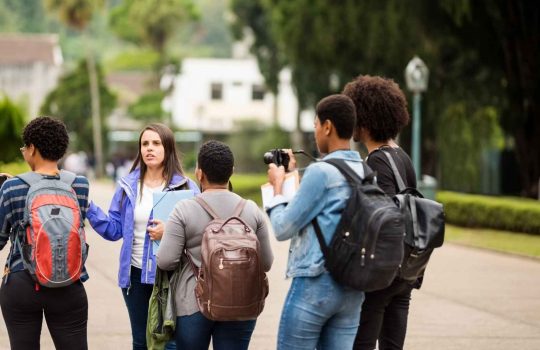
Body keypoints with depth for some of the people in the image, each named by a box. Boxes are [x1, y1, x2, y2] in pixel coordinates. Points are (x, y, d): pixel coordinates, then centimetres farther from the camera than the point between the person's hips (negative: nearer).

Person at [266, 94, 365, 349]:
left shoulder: (320, 171, -13)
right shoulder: (366, 173, 9)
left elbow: (282, 229, -9)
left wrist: (278, 186, 6)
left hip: (314, 283, -7)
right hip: (352, 288, 7)